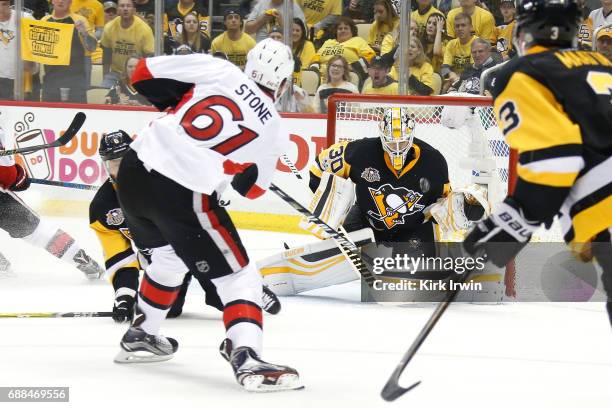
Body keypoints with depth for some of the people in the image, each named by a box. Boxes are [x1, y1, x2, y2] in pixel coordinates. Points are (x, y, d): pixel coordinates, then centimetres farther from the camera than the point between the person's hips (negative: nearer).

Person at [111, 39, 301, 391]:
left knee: (170, 257, 32)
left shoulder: (218, 71, 6)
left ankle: (140, 336, 45)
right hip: (184, 196, -5)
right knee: (239, 278, 3)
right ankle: (247, 359, -17)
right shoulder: (273, 130, 5)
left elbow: (145, 73, 7)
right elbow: (251, 188, 19)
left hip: (134, 172, 5)